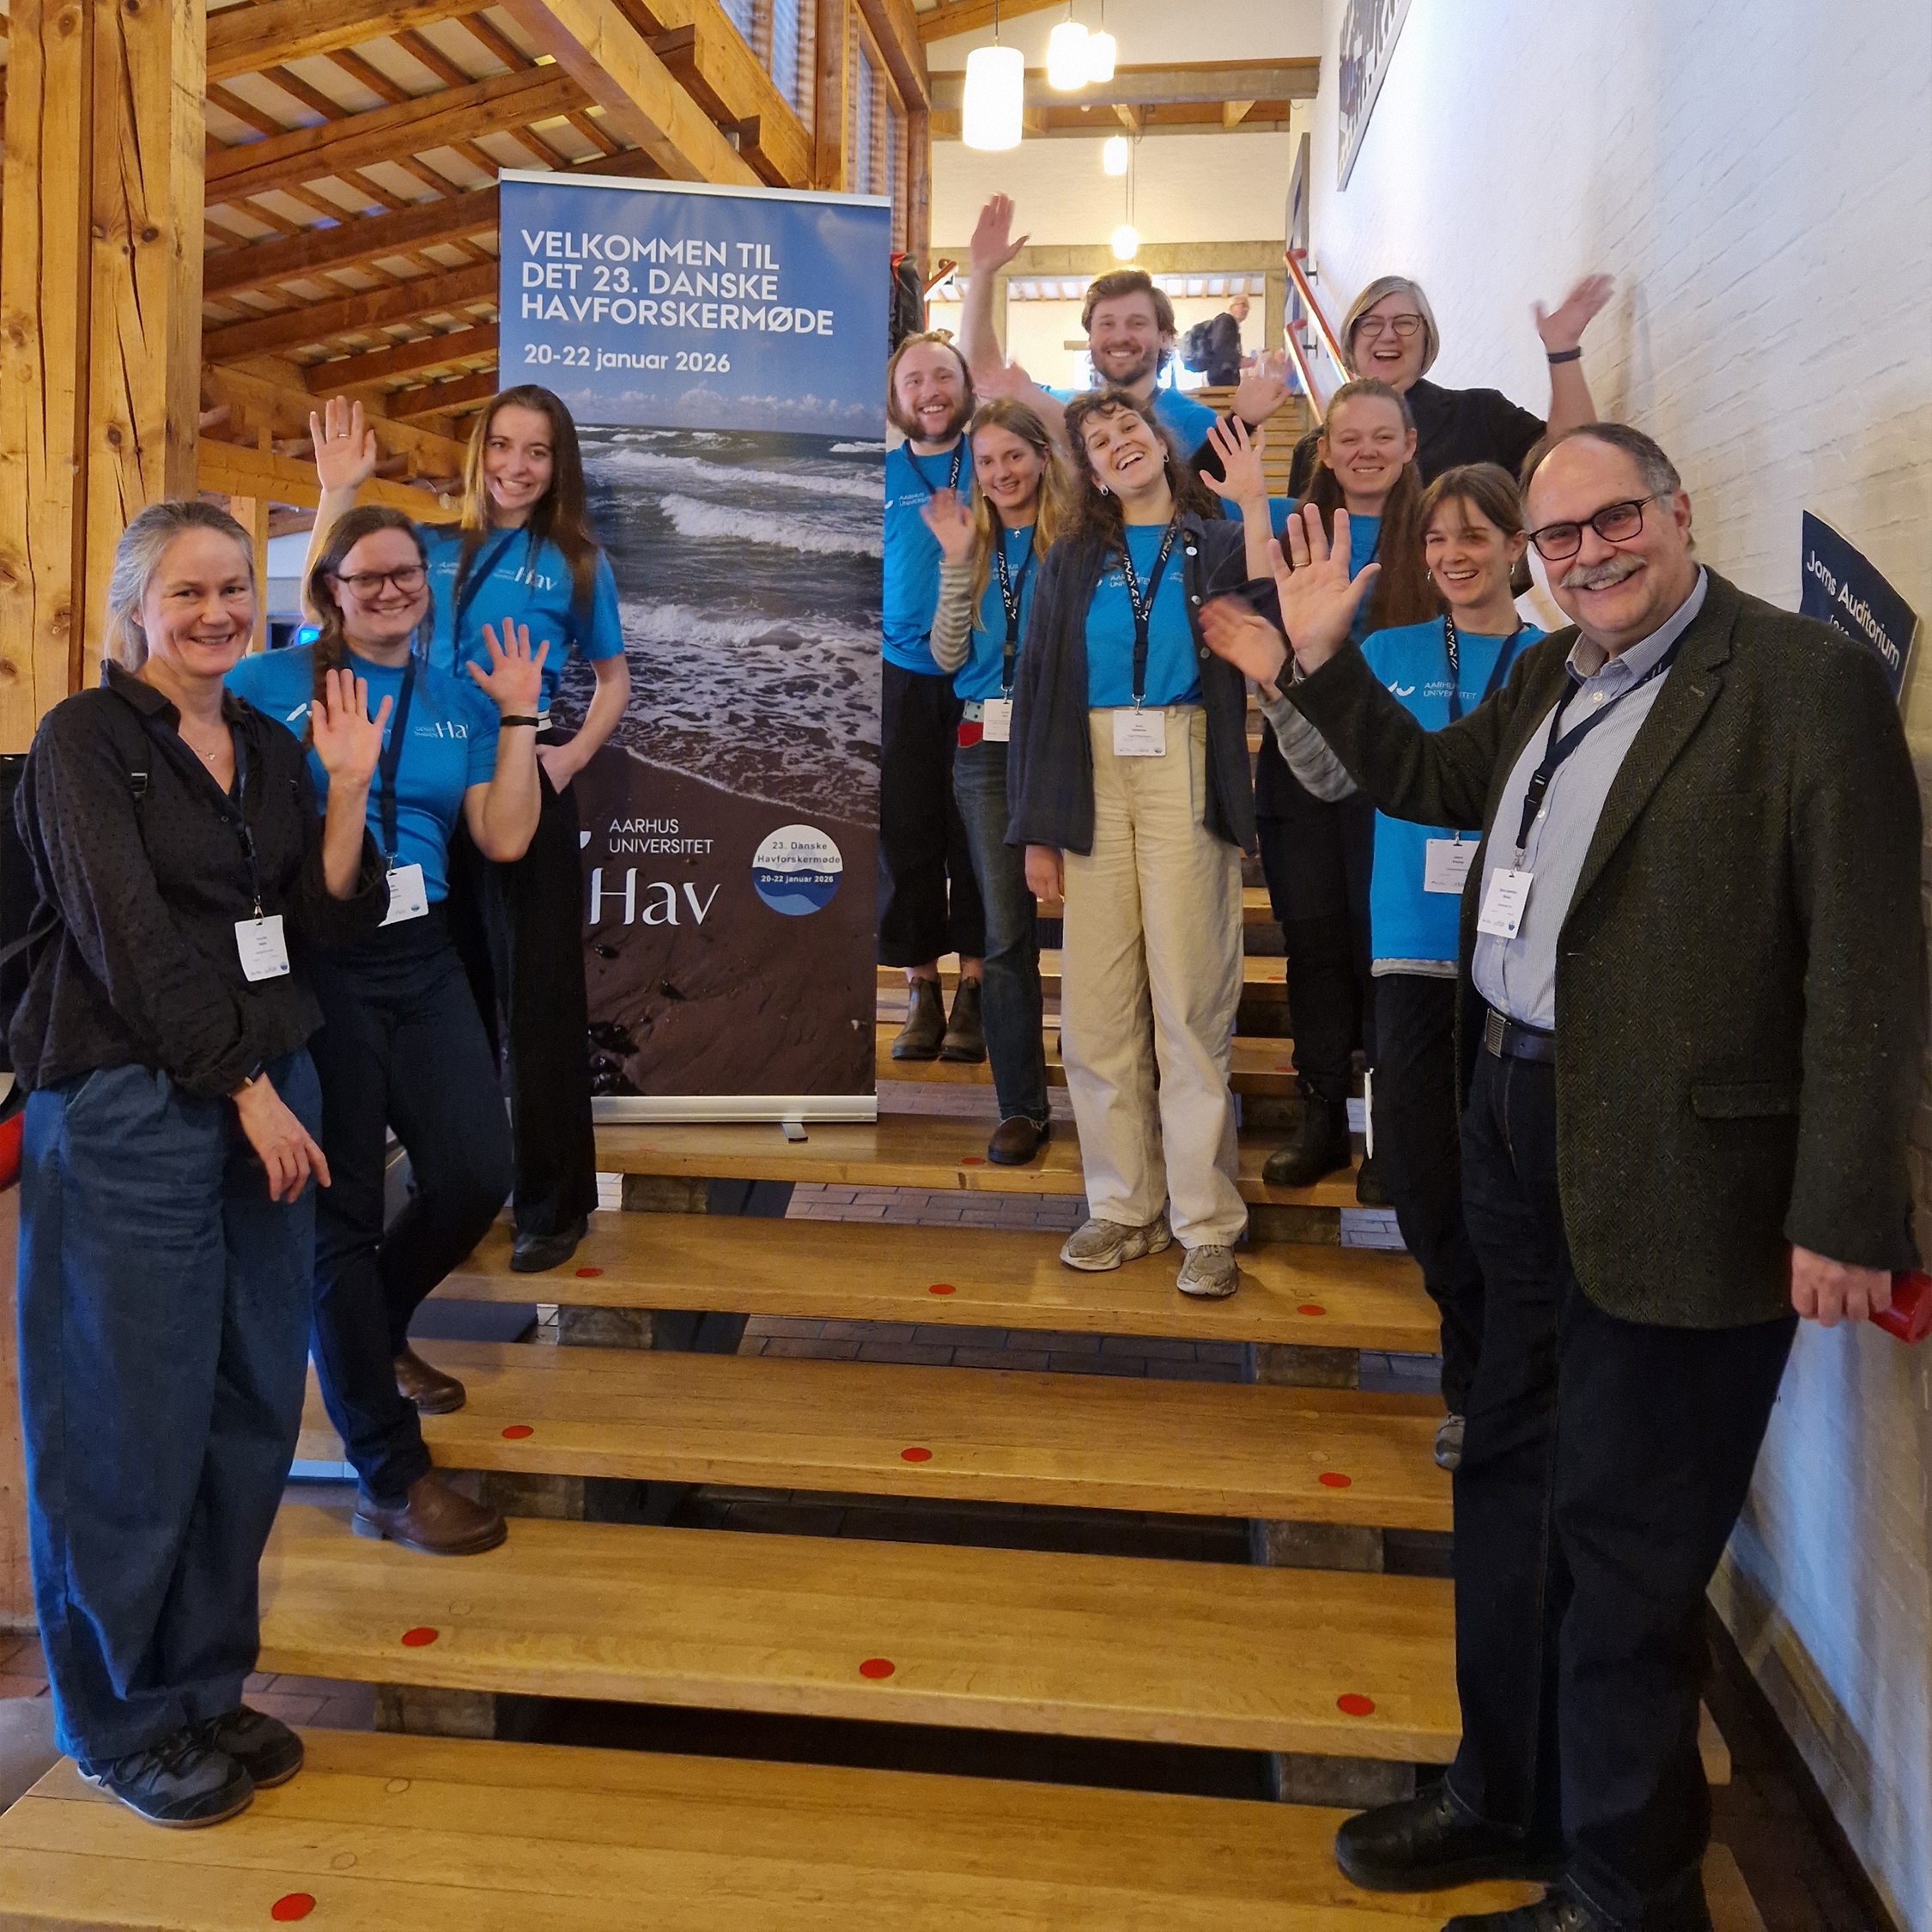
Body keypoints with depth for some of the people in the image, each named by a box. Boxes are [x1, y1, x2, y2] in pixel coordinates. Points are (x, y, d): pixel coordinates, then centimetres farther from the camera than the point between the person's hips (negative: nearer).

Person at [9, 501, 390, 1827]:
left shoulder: (270, 749, 13)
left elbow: (334, 927, 8)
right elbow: (129, 939, -13)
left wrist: (348, 789, -3)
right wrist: (244, 1087, -13)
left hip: (272, 1096, 6)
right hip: (130, 1111, -6)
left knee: (255, 1408, 10)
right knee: (136, 1427, 2)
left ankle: (204, 1683, 28)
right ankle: (122, 1723, 21)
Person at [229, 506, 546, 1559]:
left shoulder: (459, 698, 11)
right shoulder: (271, 683, -2)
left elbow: (504, 838, 4)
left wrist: (518, 719, 2)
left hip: (421, 960, 5)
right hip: (310, 966, -5)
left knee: (476, 1175, 2)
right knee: (341, 1207, 0)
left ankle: (368, 1333, 36)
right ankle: (390, 1476, 10)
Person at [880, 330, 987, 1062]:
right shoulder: (879, 475, 9)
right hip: (902, 677, 1)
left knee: (977, 833, 1)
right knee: (904, 832, 3)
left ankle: (973, 990, 11)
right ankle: (921, 991, 13)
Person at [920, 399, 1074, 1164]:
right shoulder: (971, 547, 11)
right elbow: (948, 656, 1)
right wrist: (959, 558, -5)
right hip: (987, 748, 4)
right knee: (1005, 931, 5)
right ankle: (1021, 1105, 13)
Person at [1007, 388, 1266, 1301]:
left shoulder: (1222, 547, 6)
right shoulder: (1073, 561, 14)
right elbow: (1037, 689, 10)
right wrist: (1037, 826, 3)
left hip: (1184, 779, -3)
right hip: (1094, 782, 3)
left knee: (1190, 1004, -4)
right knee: (1097, 1007, 3)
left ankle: (1208, 1224, 5)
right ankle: (1124, 1207, 16)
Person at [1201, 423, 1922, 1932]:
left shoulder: (1809, 680, -13)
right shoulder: (1551, 677, 11)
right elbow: (1433, 783, 26)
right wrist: (1323, 665, 14)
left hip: (1673, 1176, -8)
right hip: (1522, 1131, 8)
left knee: (1623, 1537, 5)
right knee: (1511, 1484, 20)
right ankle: (1509, 1796, 41)